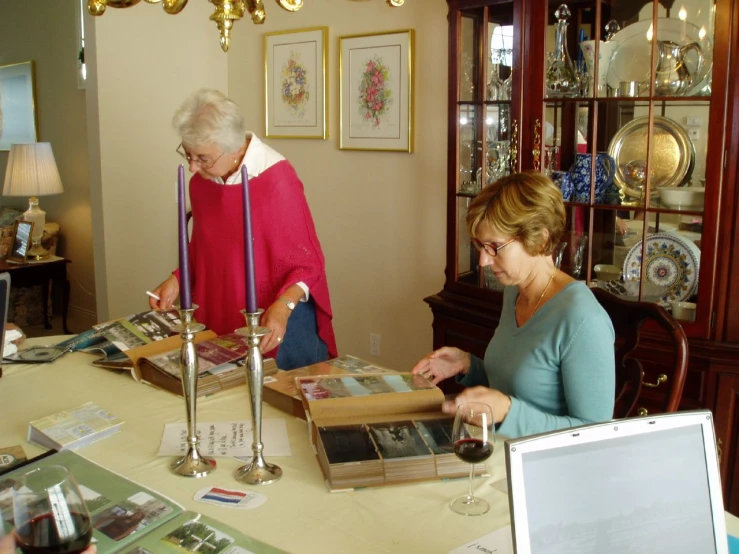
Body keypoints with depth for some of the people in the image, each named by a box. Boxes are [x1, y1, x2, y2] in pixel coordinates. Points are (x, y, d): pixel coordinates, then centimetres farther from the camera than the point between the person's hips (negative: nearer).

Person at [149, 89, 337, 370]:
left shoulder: (276, 180, -19)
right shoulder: (200, 180, -1)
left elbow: (307, 262, -15)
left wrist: (283, 307, -29)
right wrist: (177, 279, -1)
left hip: (275, 324, -5)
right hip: (218, 320, 6)